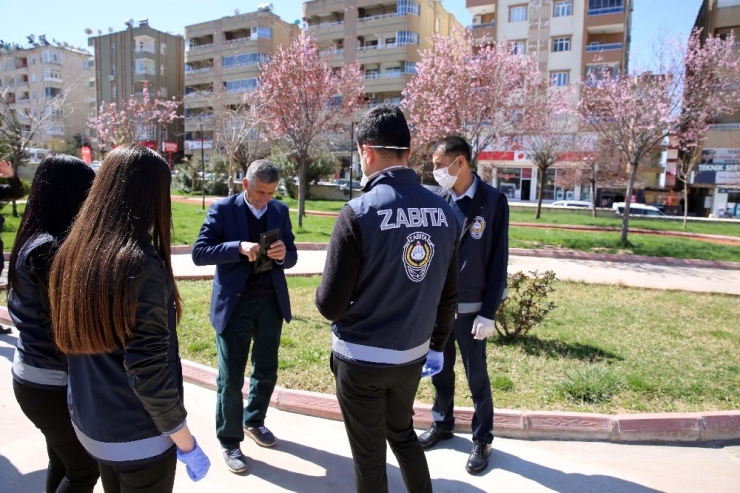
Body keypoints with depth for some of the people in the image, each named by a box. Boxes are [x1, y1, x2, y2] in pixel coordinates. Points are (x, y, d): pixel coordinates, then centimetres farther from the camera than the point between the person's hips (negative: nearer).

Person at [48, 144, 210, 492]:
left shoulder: (72, 253, -4)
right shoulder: (141, 264, -25)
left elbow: (69, 341, 6)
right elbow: (148, 372, -25)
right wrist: (187, 446, -14)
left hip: (89, 425, 7)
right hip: (138, 436, -7)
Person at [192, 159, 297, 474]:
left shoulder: (280, 211, 5)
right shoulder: (222, 209, -7)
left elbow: (291, 257, 6)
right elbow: (199, 252, -13)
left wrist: (283, 255, -18)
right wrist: (239, 247, -27)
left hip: (271, 302, 4)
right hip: (234, 303, -4)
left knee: (267, 370, 17)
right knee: (231, 378, 6)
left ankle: (254, 421, 41)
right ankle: (229, 441, 24)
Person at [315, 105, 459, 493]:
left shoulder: (359, 213, -20)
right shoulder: (443, 212, -4)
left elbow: (330, 305, -18)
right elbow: (448, 295, 4)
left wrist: (324, 298, 5)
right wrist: (437, 345, 17)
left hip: (362, 358, -5)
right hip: (413, 354, 5)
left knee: (369, 454, 16)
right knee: (403, 433, 29)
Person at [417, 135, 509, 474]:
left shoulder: (493, 201, -11)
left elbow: (498, 260, -10)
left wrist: (489, 312, -12)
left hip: (470, 308, -4)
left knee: (477, 378, 11)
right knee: (440, 371, 19)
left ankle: (482, 439, 31)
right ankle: (442, 424, 41)